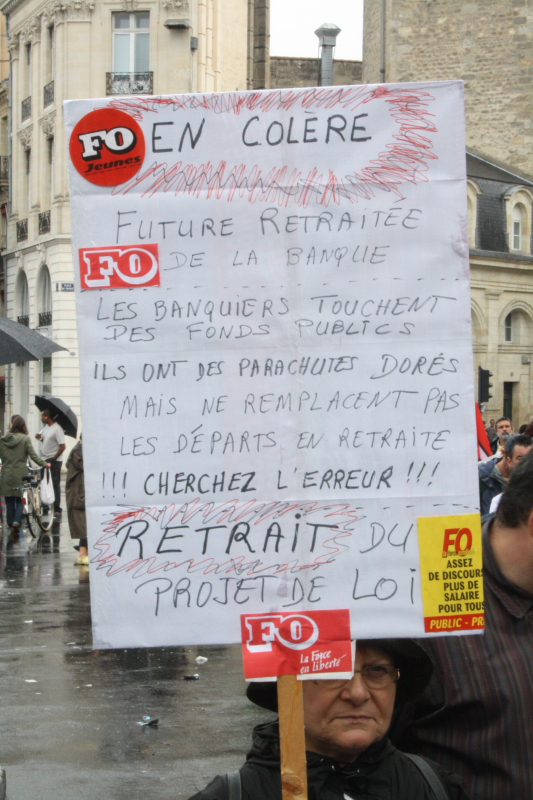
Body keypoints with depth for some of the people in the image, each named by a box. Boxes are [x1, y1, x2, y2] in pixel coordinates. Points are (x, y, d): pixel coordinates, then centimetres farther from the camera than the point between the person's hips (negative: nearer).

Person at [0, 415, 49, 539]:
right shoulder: (25, 439, -7)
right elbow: (33, 455, -11)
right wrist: (44, 464, -2)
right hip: (20, 475, -2)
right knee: (20, 501, 7)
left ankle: (11, 525, 13)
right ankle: (16, 521, -15)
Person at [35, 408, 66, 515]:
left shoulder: (57, 429, -16)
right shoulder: (46, 427, 10)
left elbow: (63, 446, -20)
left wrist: (54, 459, -16)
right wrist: (40, 437, -5)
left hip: (54, 461, -9)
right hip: (45, 460, 9)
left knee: (55, 485, -4)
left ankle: (57, 509, 0)